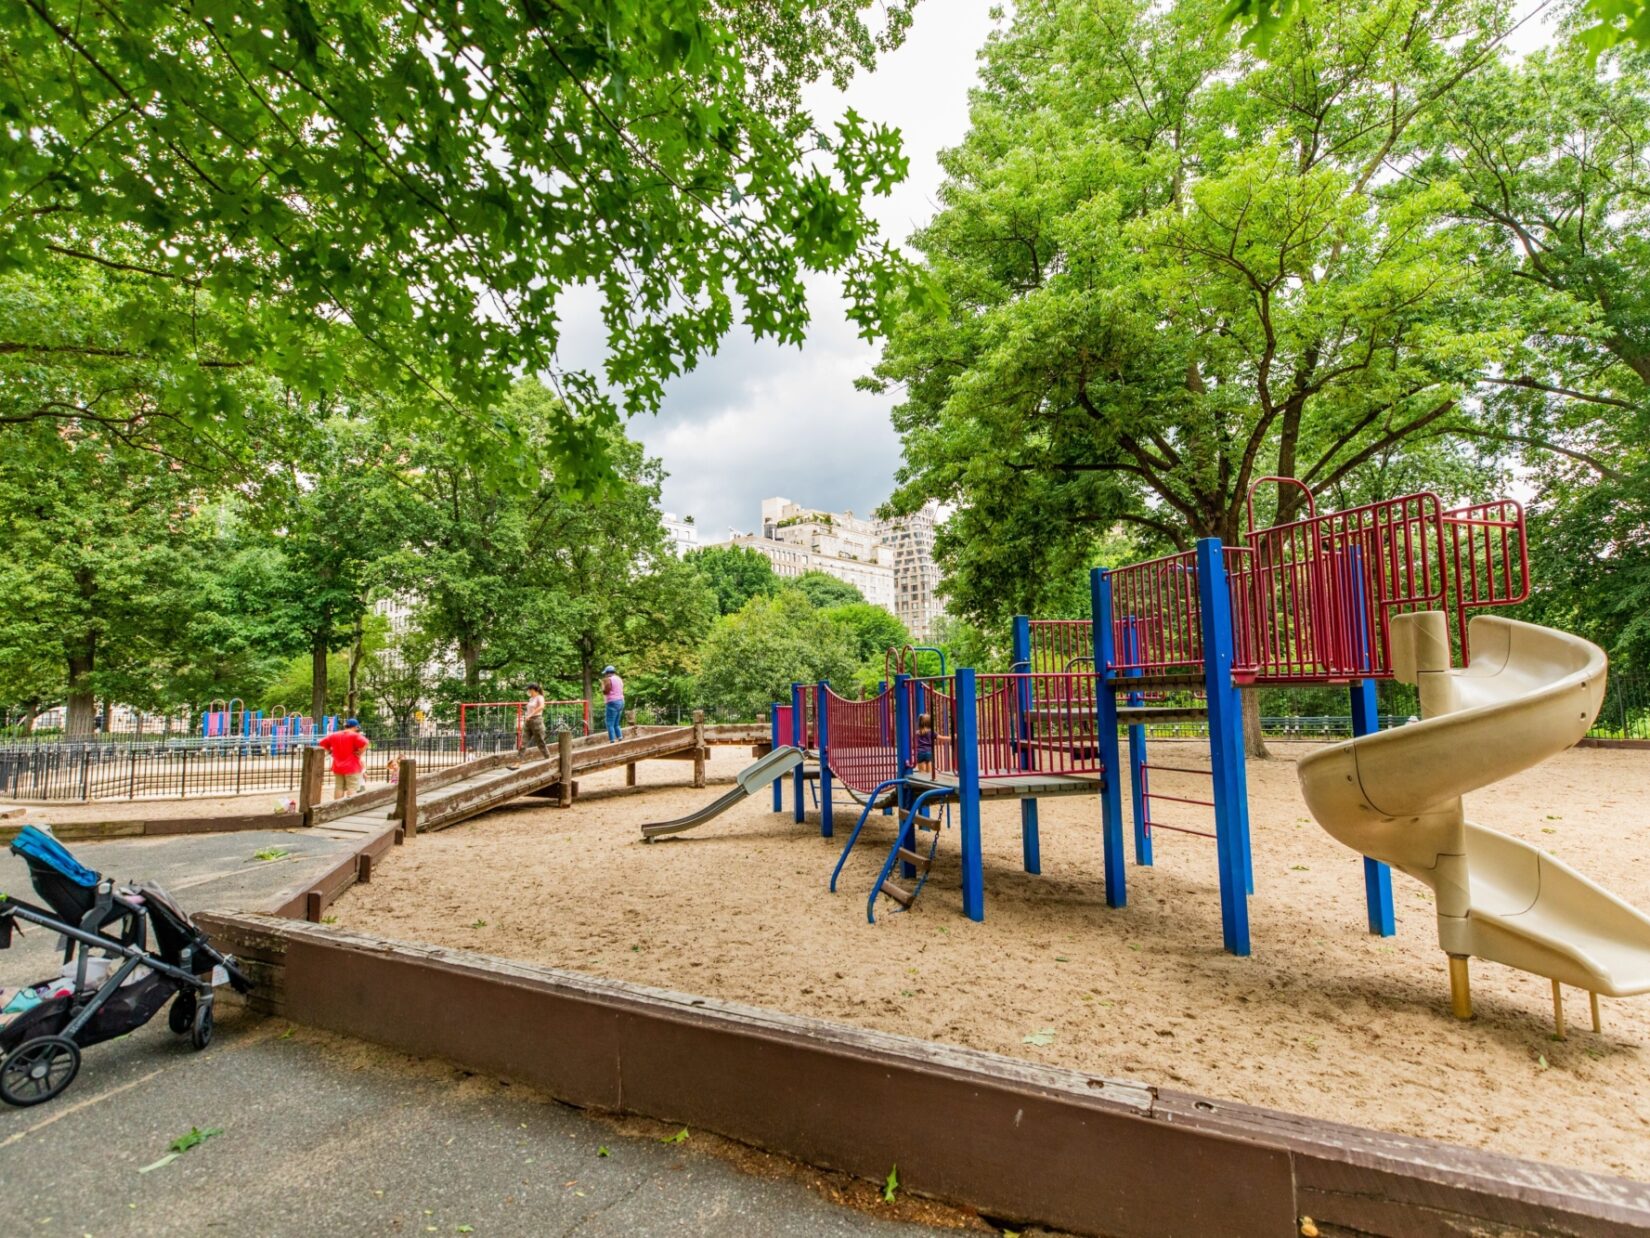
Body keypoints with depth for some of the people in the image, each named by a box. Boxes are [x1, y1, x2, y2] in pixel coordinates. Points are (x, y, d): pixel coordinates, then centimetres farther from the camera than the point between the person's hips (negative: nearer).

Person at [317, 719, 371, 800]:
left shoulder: (334, 735, 10)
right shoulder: (355, 735, -10)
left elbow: (322, 743, 20)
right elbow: (366, 743, -28)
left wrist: (331, 752, 16)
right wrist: (359, 753, -15)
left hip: (337, 768, 6)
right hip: (352, 768, -6)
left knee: (339, 788, 13)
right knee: (352, 789, -4)